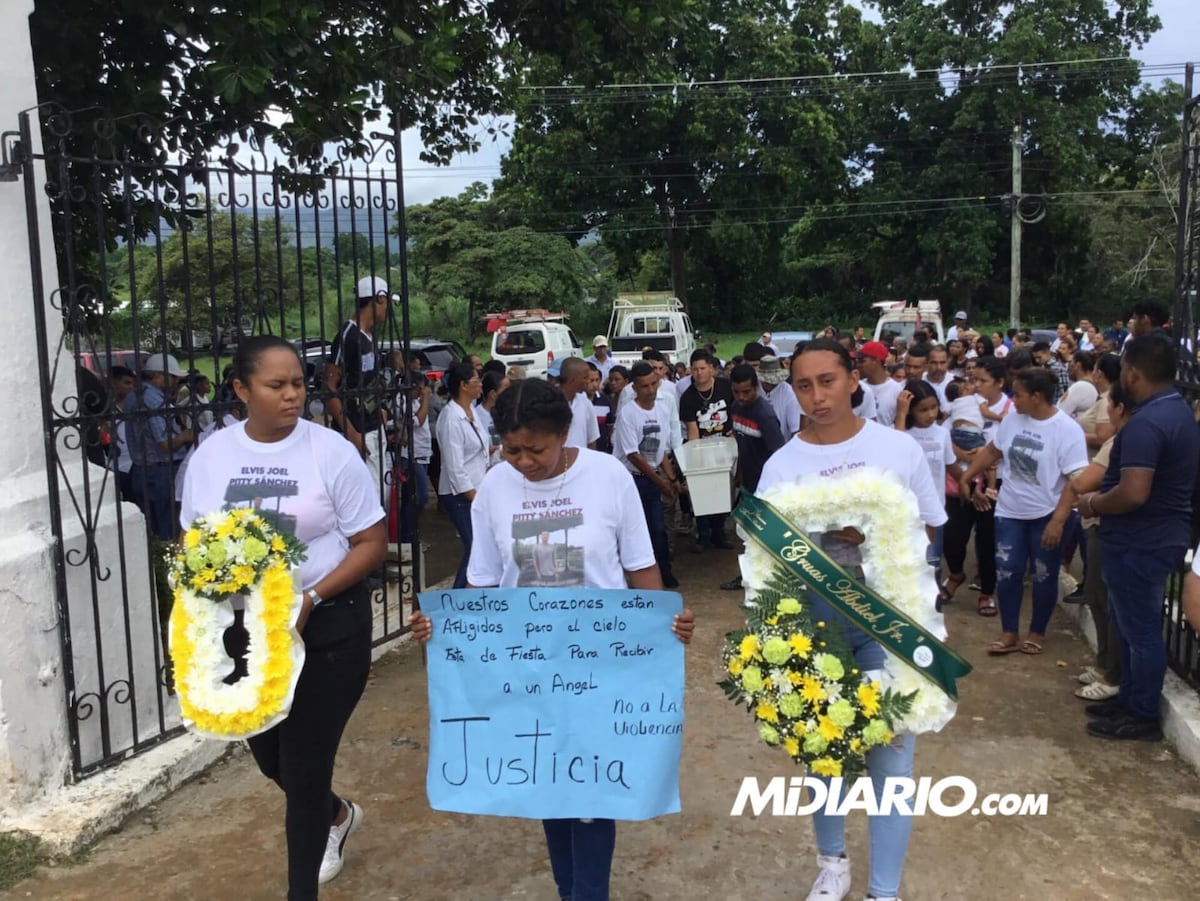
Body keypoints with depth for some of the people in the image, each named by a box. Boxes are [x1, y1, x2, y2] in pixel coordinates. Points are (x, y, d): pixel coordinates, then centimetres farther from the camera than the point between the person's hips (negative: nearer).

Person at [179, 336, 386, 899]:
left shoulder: (331, 451, -12)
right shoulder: (212, 453, 0)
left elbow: (372, 543, -10)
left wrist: (309, 600, -21)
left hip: (327, 627, -4)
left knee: (304, 762, 2)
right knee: (269, 755, 18)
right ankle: (337, 815, 51)